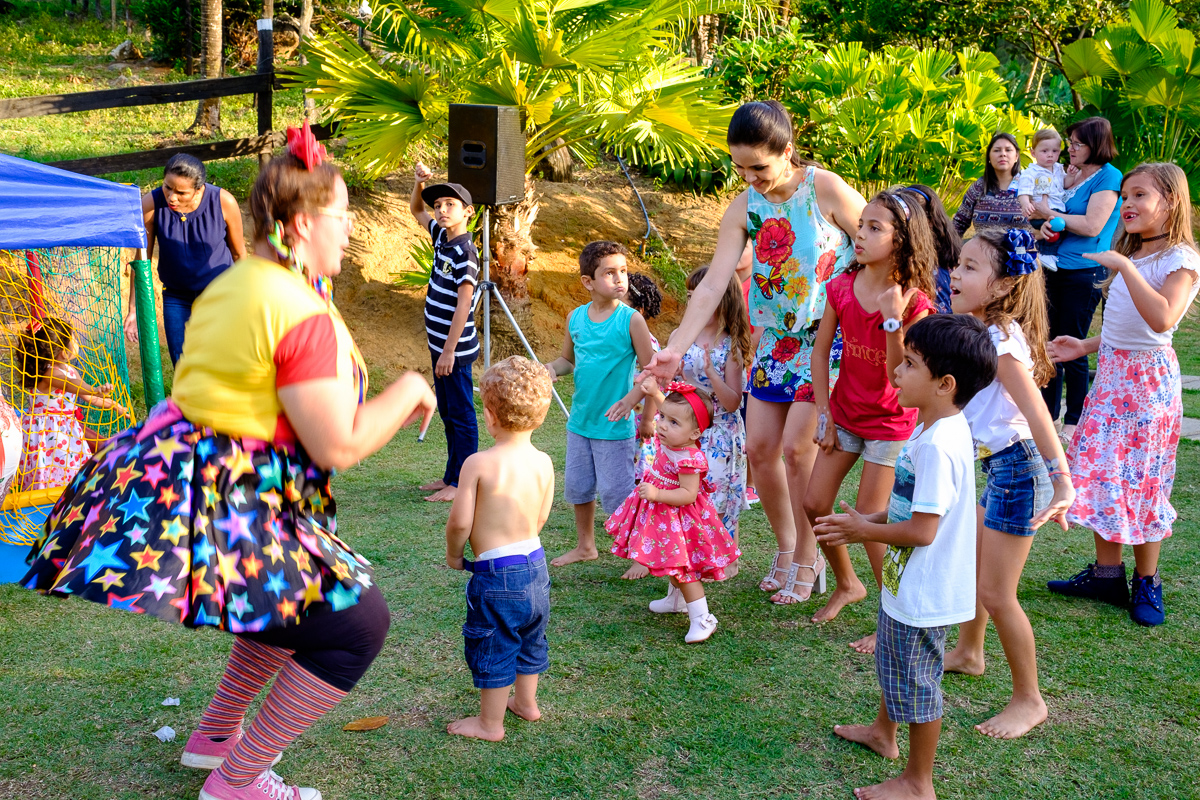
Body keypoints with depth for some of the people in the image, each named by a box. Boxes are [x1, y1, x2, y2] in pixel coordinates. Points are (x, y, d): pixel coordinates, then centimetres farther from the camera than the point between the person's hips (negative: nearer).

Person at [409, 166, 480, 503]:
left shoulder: (465, 252, -17)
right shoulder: (442, 237, 8)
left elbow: (462, 305, -20)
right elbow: (416, 210, 26)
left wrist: (449, 351, -21)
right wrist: (419, 182, 7)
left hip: (455, 349, -9)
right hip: (439, 345, 9)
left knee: (461, 415, -1)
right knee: (447, 413, 16)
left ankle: (462, 483, 5)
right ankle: (451, 475, 26)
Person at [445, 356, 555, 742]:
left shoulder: (478, 464, -20)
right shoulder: (543, 463, -5)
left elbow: (460, 522, -18)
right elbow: (541, 518, 5)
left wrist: (453, 553, 2)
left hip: (495, 572, -6)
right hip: (535, 562, 6)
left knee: (493, 648, 10)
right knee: (529, 637, 24)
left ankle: (490, 723, 24)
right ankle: (526, 702, 42)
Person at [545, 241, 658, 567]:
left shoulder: (630, 320, -13)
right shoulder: (576, 318, 1)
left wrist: (631, 398, -27)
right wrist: (551, 368, -6)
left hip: (614, 427, -5)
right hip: (580, 421, 6)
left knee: (616, 494, -1)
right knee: (578, 487, 17)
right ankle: (585, 546, 36)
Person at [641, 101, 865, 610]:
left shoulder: (826, 189, -15)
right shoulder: (744, 208, -3)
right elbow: (712, 286, -7)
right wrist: (676, 348, -16)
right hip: (775, 340, 5)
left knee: (796, 447, -9)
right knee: (759, 447, 4)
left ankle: (807, 558, 11)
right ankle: (784, 544, 28)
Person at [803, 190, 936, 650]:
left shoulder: (913, 302, -21)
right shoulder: (842, 287, -8)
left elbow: (901, 376, -22)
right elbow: (821, 350, 2)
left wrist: (893, 320, -34)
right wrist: (824, 414, 2)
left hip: (890, 422, -5)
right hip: (845, 414, 5)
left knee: (868, 519, -4)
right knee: (815, 505, 6)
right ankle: (846, 584, 33)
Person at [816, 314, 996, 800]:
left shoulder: (938, 446, -31)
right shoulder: (937, 429, 1)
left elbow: (922, 530, -29)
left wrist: (863, 531, -15)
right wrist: (867, 521, 5)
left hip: (923, 591, -10)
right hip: (907, 580, 10)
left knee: (915, 679, 8)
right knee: (893, 661, 30)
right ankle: (883, 733, 55)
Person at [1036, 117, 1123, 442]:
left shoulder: (1108, 176, -9)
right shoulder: (1071, 174, 14)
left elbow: (1092, 225, -18)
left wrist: (1050, 213, -11)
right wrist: (1045, 227, -4)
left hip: (1084, 272, -7)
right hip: (1057, 267, 7)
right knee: (1050, 342, 11)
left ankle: (1074, 420, 10)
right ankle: (1047, 412, 20)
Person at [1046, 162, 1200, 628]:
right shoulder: (1132, 255, 12)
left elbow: (1162, 319, -33)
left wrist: (1125, 266, -32)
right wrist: (1086, 346, 10)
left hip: (1147, 379, -8)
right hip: (1111, 372, 8)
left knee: (1141, 482, 0)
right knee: (1100, 472, 8)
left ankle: (1146, 583, 15)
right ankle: (1107, 573, 20)